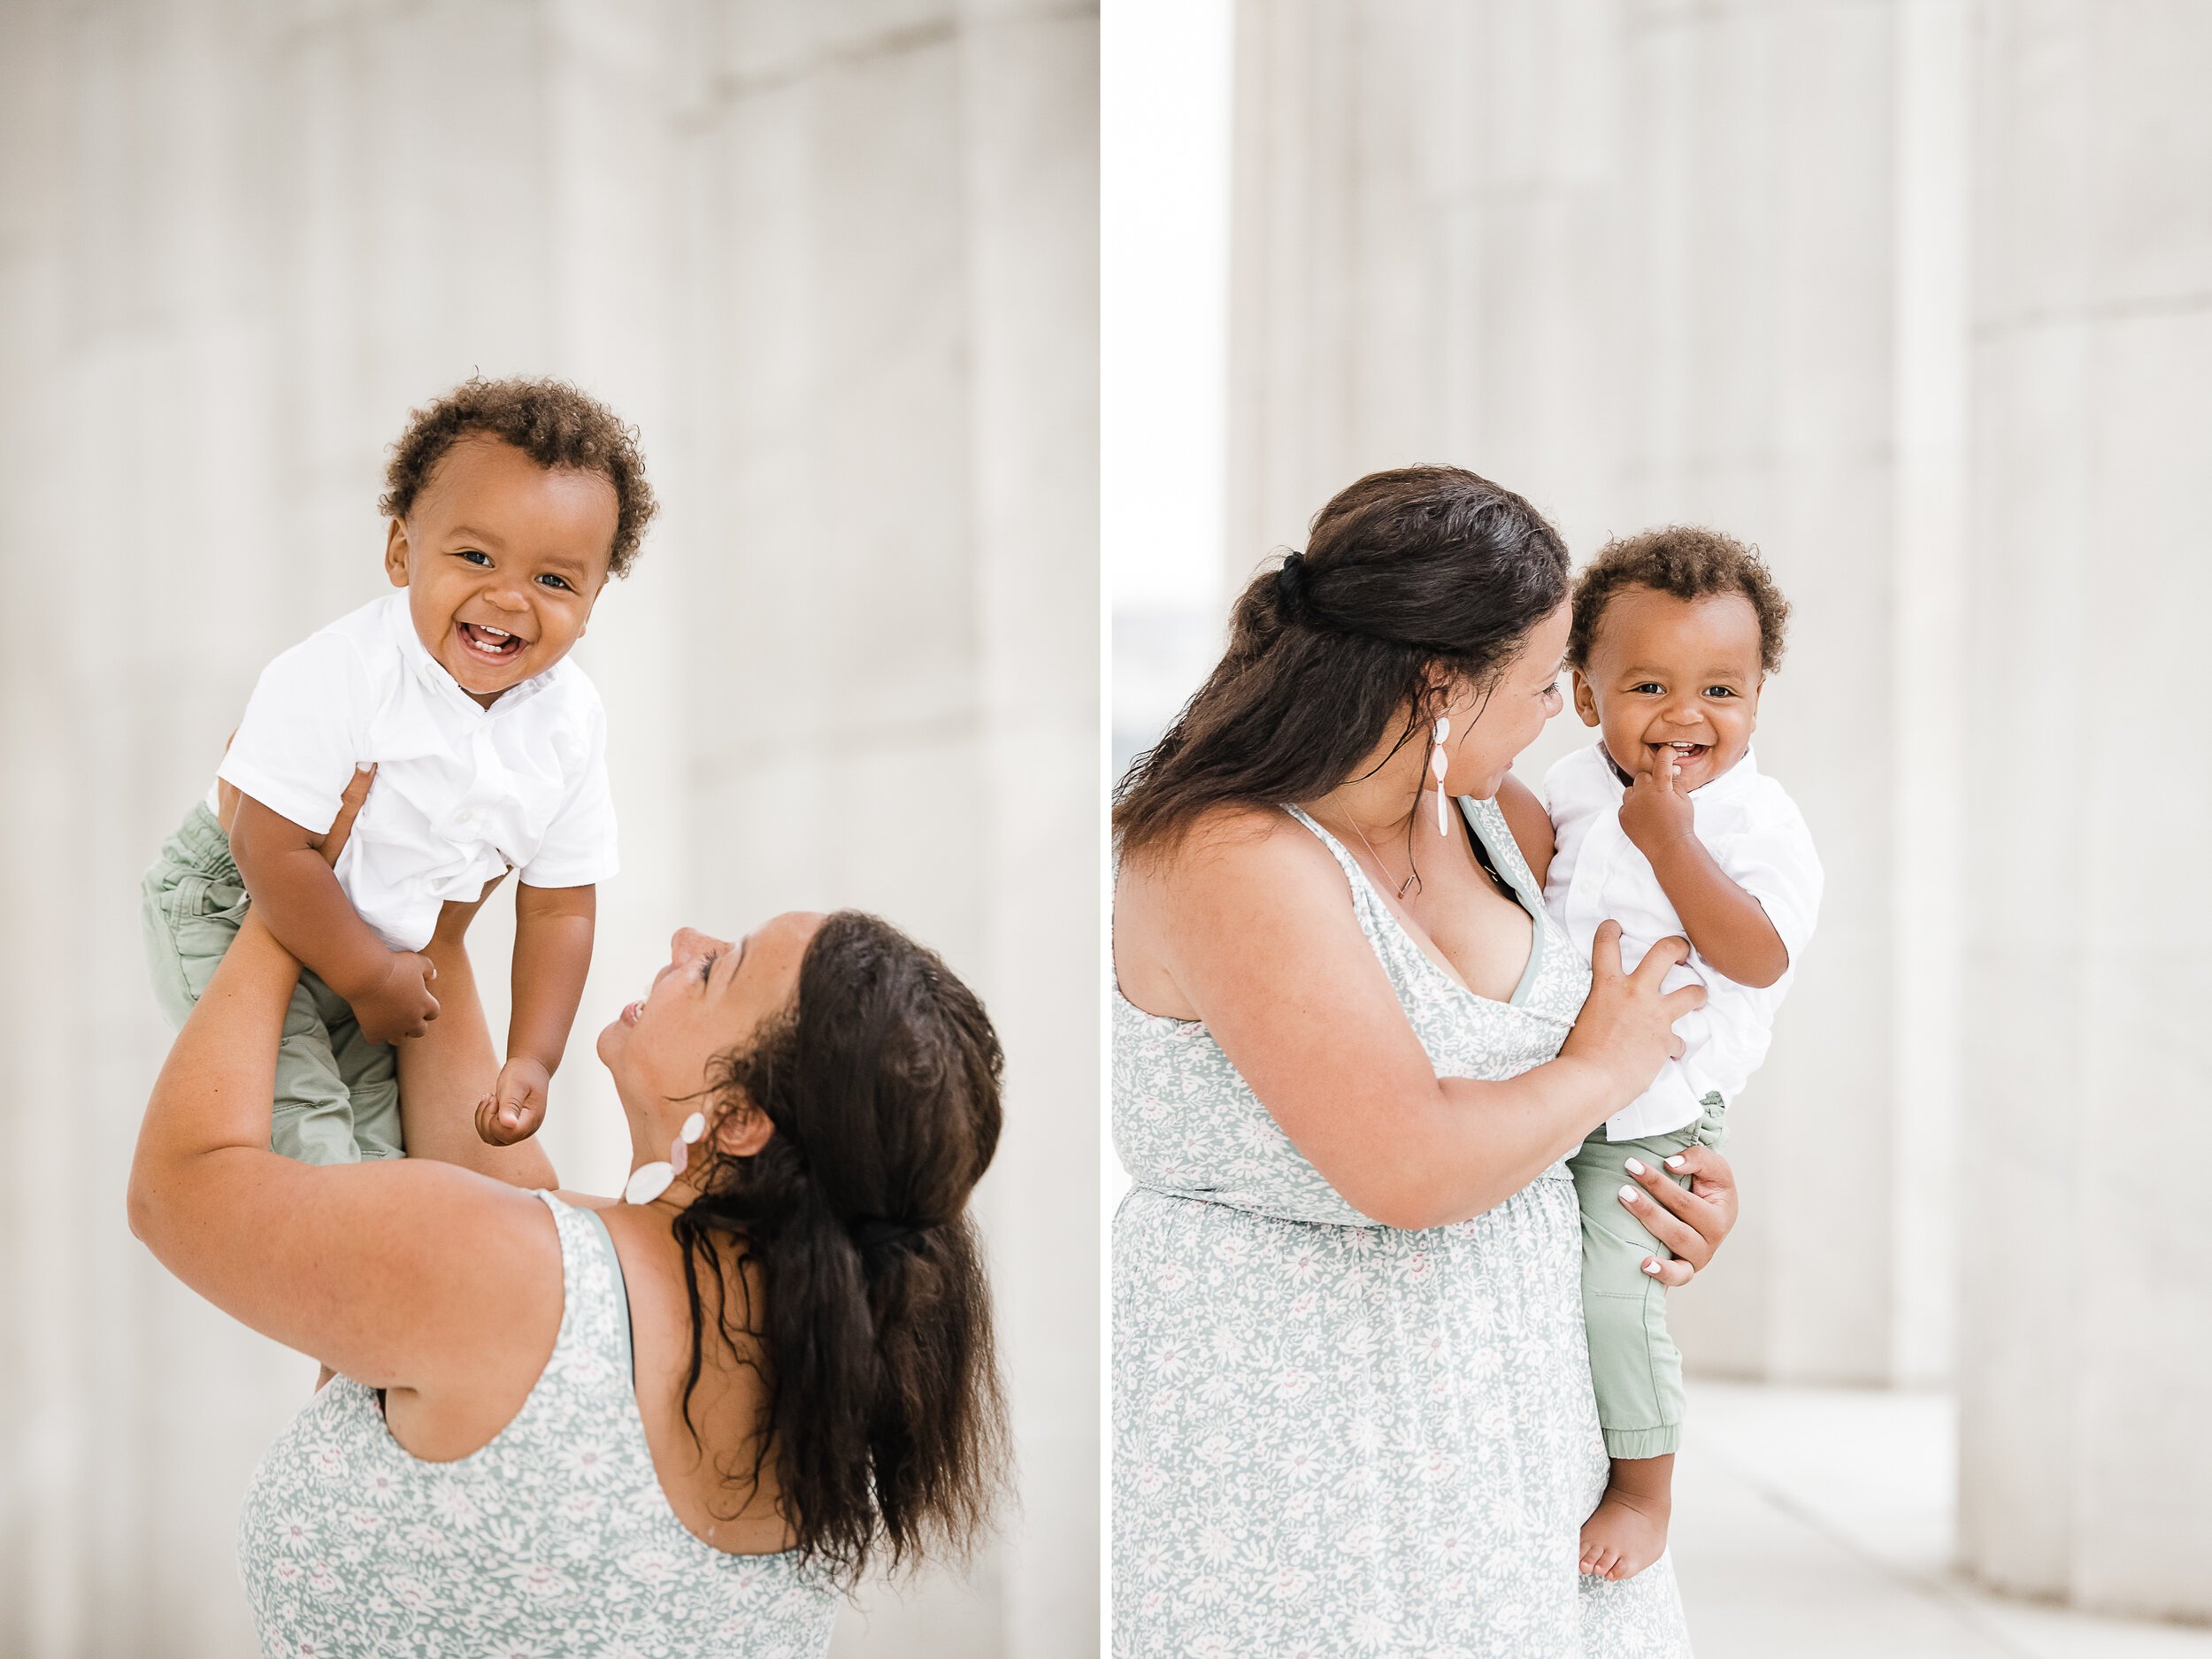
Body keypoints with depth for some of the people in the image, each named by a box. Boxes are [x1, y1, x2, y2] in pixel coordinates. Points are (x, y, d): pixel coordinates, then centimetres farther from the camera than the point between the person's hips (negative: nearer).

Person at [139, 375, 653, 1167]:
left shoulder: (571, 721, -14)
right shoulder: (335, 677, -32)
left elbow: (558, 907, -5)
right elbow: (272, 850, -29)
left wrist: (532, 1058, -12)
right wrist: (371, 977, -20)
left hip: (393, 941, 6)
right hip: (229, 914, -6)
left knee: (380, 1137, 14)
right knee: (303, 1125, -19)